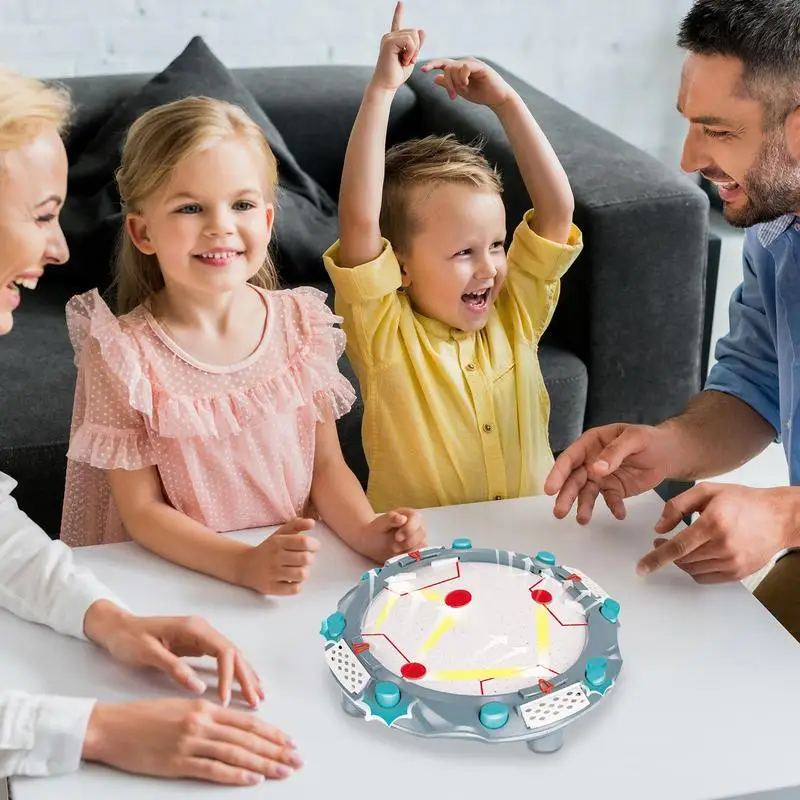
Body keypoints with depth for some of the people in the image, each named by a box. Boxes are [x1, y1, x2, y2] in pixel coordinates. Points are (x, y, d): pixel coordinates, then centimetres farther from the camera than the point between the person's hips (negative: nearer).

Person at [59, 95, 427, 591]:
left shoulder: (301, 323, 0)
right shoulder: (123, 351, -10)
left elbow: (326, 464, 6)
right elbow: (141, 509, -9)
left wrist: (366, 532, -13)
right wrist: (244, 564, -22)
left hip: (304, 571, 3)